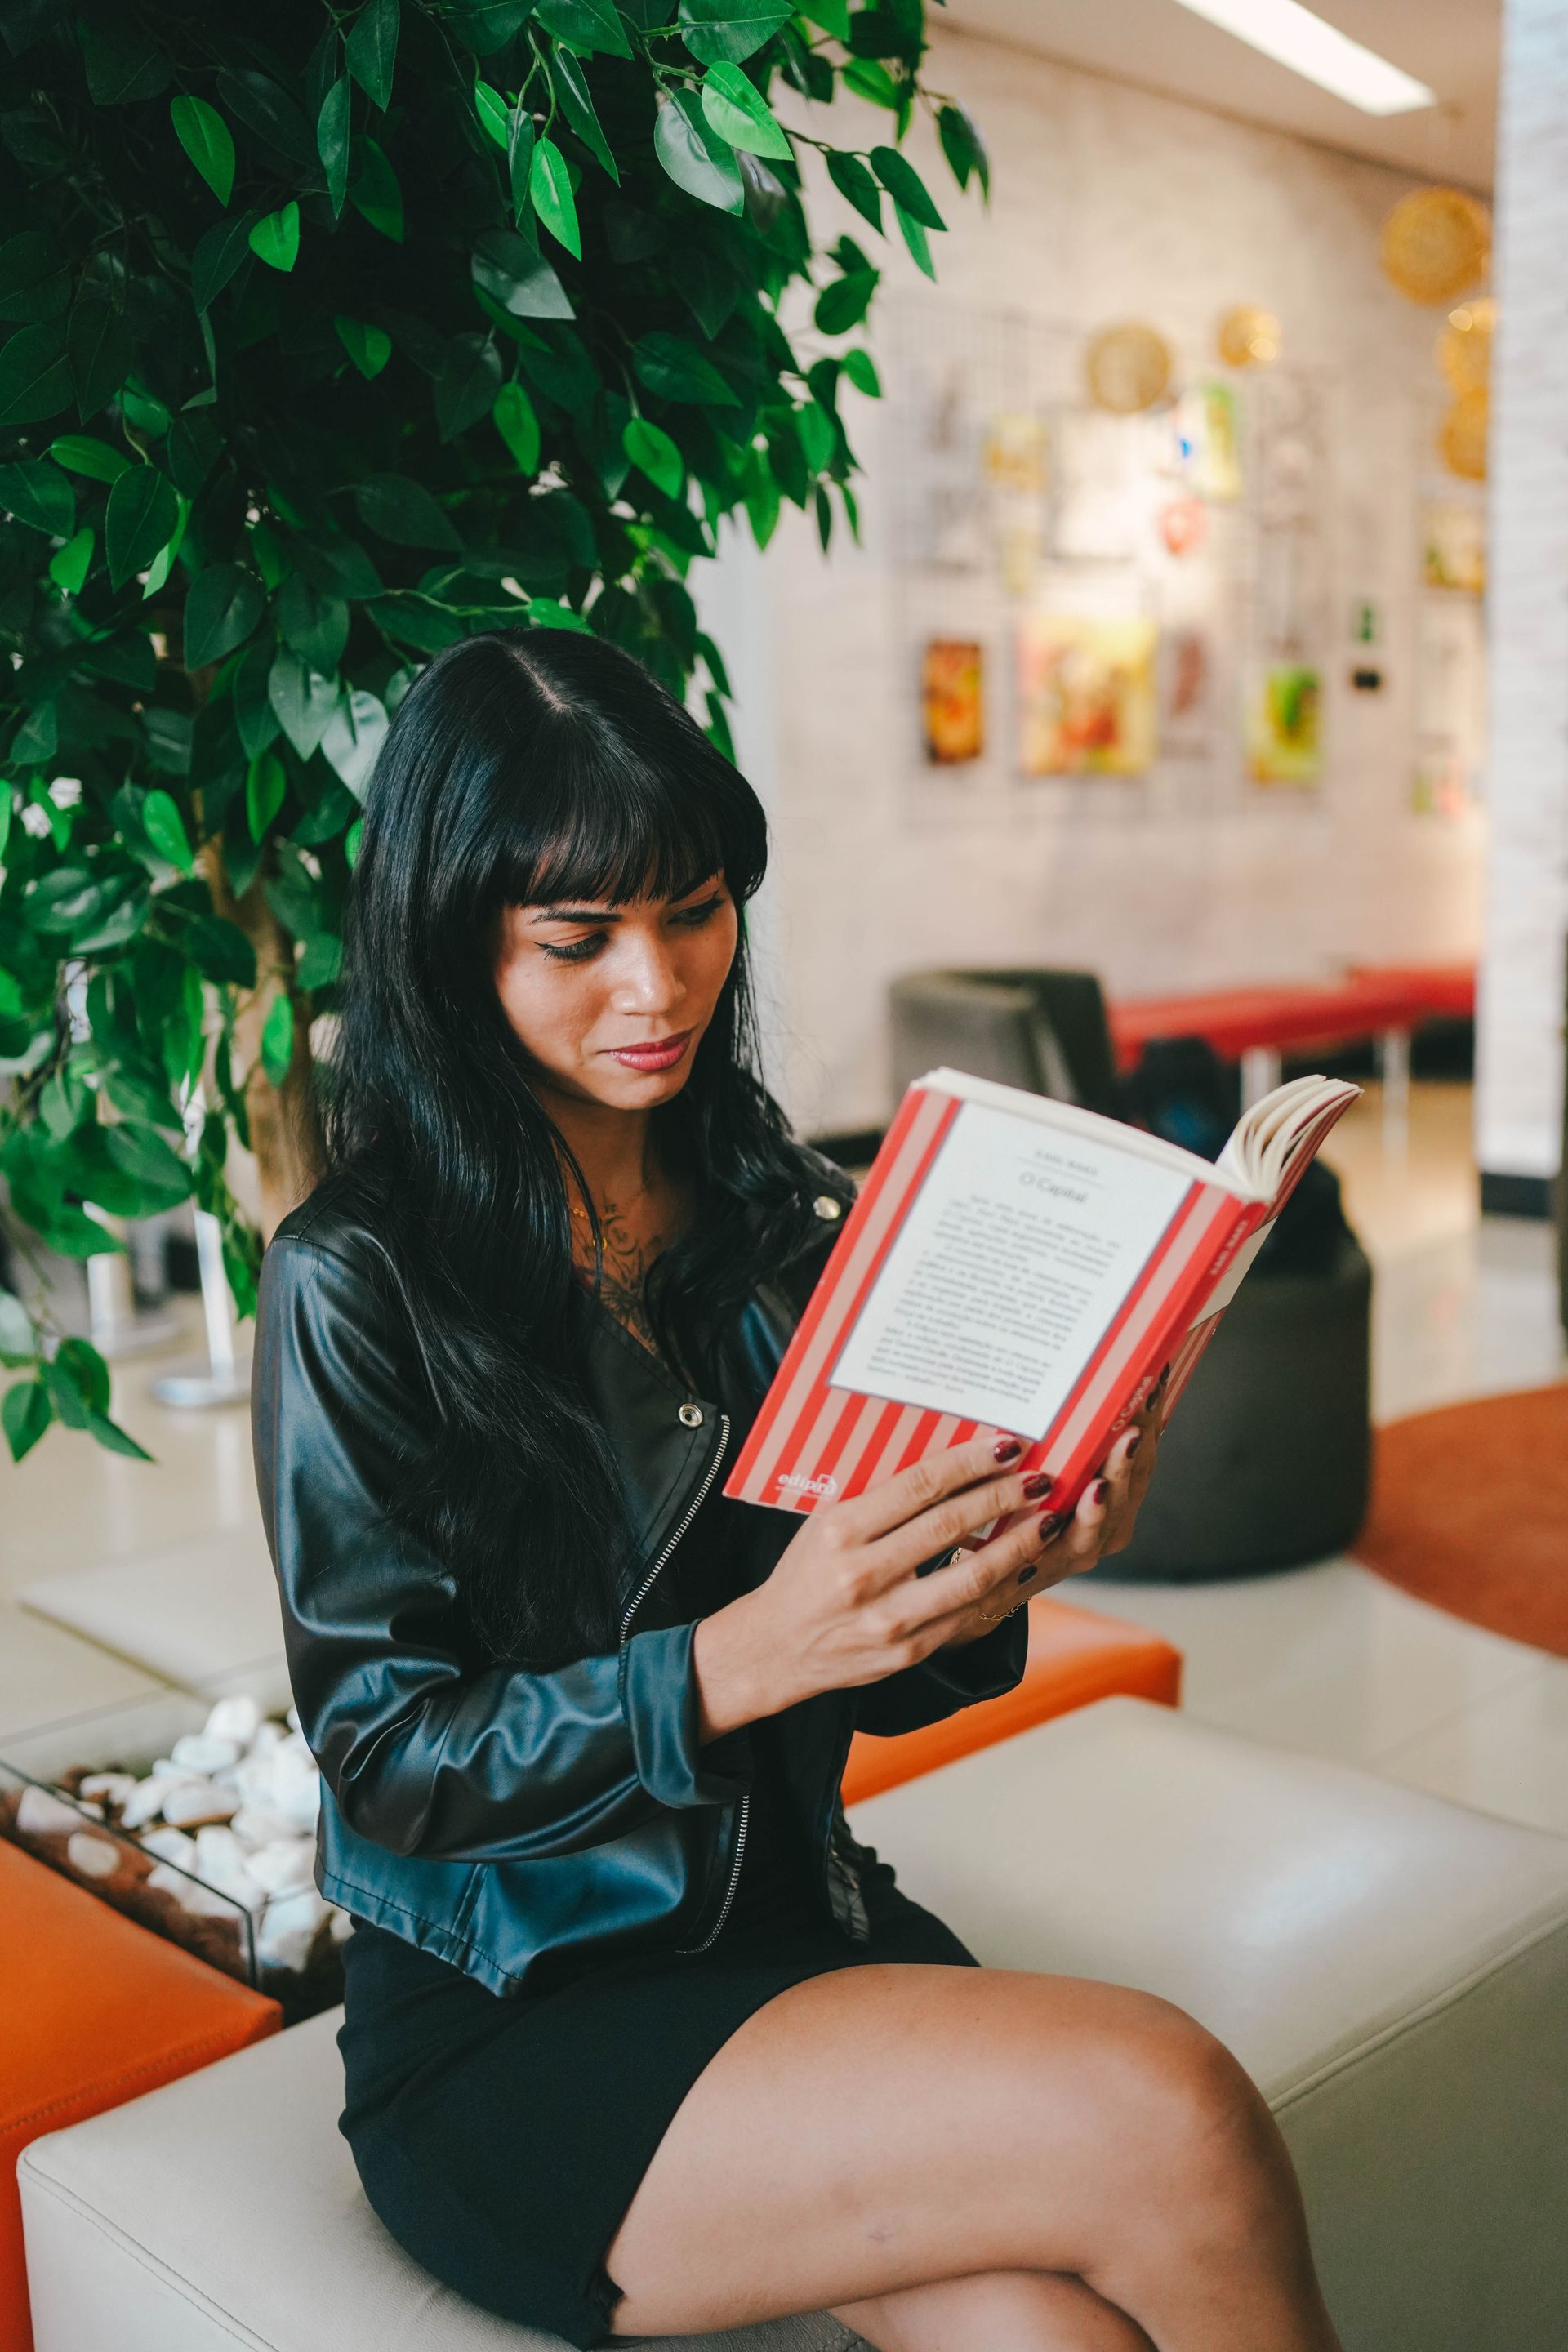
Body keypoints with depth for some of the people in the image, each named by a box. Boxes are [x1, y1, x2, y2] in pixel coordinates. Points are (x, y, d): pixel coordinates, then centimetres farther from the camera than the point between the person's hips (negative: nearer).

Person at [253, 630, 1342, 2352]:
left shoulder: (778, 1220, 7)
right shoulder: (356, 1284, -10)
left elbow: (873, 1683, 9)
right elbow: (384, 1758, -12)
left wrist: (1001, 1568, -13)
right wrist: (744, 1656, -25)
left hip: (799, 1922, 5)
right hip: (510, 2031, -5)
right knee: (1168, 2117, -24)